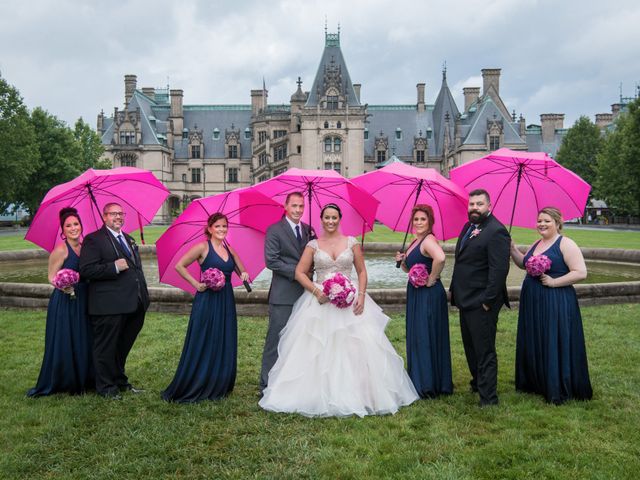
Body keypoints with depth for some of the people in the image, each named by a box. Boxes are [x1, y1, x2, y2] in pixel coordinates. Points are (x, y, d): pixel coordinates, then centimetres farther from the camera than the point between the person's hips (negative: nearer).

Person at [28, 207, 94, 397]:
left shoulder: (84, 247, 9)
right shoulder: (61, 249, -11)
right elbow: (52, 277, -11)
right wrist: (64, 286, -27)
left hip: (81, 303, 7)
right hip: (63, 304, -7)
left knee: (82, 343, 11)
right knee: (63, 344, -1)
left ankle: (80, 382, 23)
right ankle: (58, 384, 12)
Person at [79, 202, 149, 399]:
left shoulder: (129, 239, 19)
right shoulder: (93, 239, -6)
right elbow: (86, 270, -16)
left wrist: (143, 294, 19)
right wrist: (114, 267, -21)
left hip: (133, 304, 7)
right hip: (109, 305, -7)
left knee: (123, 346, 19)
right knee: (106, 347, 3)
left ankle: (120, 381, 33)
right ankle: (106, 387, 16)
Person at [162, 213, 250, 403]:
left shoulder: (229, 250, 11)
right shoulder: (203, 247, -6)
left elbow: (242, 272, 18)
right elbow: (179, 266, -6)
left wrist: (244, 275, -5)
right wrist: (196, 284, -11)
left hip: (226, 303, 6)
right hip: (206, 301, -6)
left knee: (225, 346, 8)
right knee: (202, 346, -2)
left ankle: (218, 388, 19)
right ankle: (190, 390, 9)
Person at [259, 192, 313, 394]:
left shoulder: (308, 230, 13)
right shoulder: (274, 230, -4)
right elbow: (271, 260, -12)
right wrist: (297, 272, -14)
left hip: (304, 294, 6)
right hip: (283, 295, -6)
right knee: (276, 341, -3)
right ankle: (267, 386, 3)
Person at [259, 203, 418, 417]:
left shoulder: (352, 242, 6)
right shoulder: (313, 245, 5)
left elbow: (362, 272, 7)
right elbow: (300, 273, 1)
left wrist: (361, 295, -7)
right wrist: (316, 291, -13)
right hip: (320, 301, 0)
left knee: (357, 346, -7)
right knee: (317, 348, -3)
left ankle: (355, 395, 3)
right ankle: (318, 396, 7)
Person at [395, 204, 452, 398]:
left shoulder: (429, 240, -16)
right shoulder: (415, 242, 14)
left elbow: (440, 258, -37)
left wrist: (432, 279, -25)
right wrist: (402, 261, 1)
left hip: (429, 295, -10)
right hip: (416, 295, 10)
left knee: (425, 337, -3)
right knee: (416, 337, 14)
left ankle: (428, 386, 6)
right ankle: (420, 381, 25)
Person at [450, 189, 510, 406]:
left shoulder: (496, 231, -16)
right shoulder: (468, 227, 13)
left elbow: (499, 269, -21)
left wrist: (488, 299, -21)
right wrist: (455, 290, 15)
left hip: (482, 303, -9)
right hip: (466, 299, 9)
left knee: (484, 351, -2)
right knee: (470, 347, 21)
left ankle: (488, 398, 6)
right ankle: (478, 383, 38)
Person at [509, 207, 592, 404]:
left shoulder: (566, 244, -10)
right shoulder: (537, 244, 13)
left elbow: (581, 273, -16)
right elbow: (523, 263, 22)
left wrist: (553, 282, -20)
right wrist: (513, 250, 6)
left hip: (556, 303, -8)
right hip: (532, 302, 8)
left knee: (555, 345, -4)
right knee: (533, 345, 13)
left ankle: (558, 391, 6)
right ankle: (536, 383, 27)